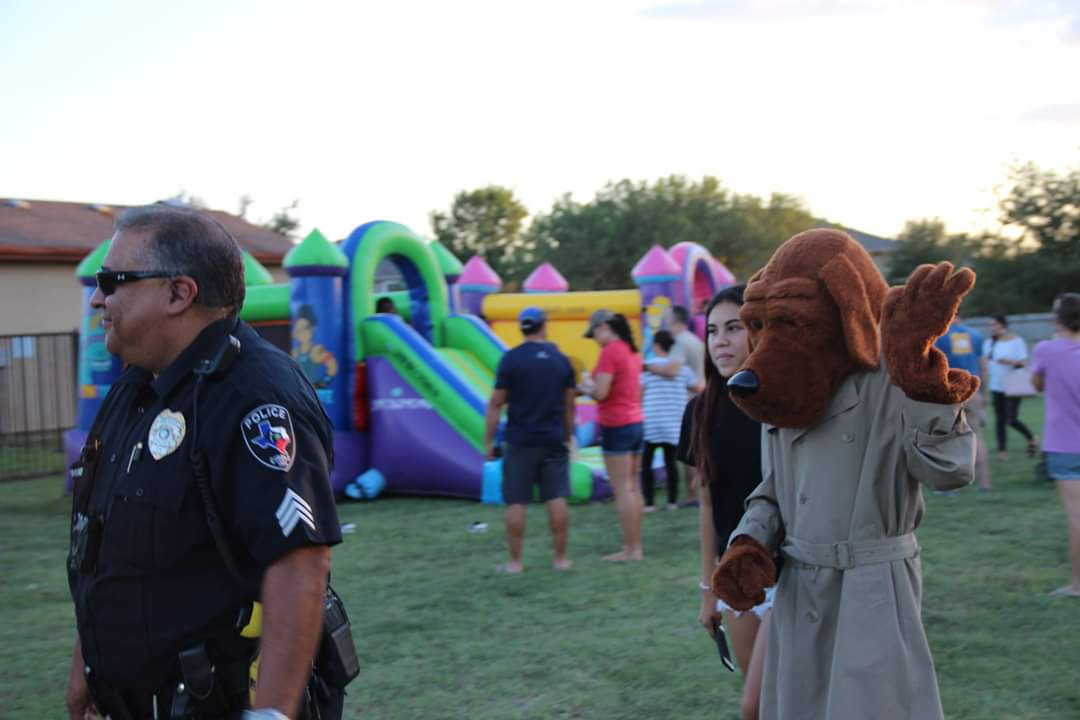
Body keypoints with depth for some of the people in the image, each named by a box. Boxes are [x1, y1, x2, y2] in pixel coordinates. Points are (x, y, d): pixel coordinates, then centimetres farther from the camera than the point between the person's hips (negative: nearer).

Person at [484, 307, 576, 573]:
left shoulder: (511, 359, -6)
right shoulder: (561, 359, 4)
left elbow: (496, 403, -7)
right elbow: (569, 404, 8)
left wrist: (488, 439, -1)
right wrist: (567, 437, 19)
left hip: (520, 441, -3)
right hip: (554, 441, 3)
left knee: (516, 502, 2)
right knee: (557, 499, 5)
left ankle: (515, 561, 6)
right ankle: (561, 558, 9)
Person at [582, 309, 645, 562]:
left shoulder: (610, 352, -14)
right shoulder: (632, 351, 12)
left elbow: (601, 393, -19)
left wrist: (584, 388, 1)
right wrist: (594, 386, 18)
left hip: (616, 426, -9)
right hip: (635, 422, 9)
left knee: (622, 490, -4)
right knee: (633, 488, 13)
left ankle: (629, 549, -2)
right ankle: (636, 547, 16)